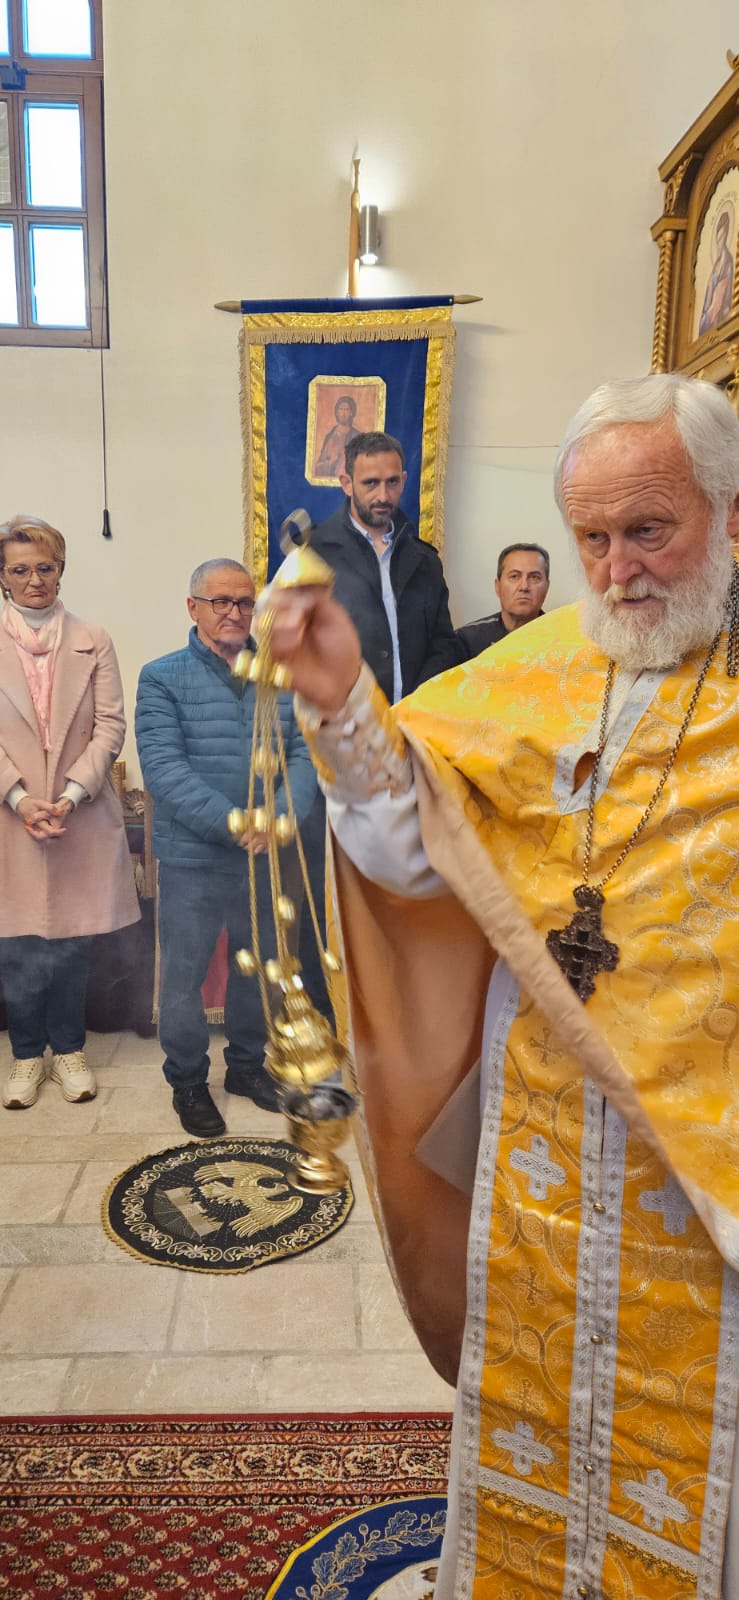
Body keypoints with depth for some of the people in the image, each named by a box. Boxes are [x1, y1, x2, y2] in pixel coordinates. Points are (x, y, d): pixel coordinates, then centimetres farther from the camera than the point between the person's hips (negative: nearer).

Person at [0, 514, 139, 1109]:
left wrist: (71, 795, -13)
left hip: (83, 817, 1)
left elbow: (109, 726, -1)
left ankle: (68, 1049, 25)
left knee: (74, 939, 8)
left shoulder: (93, 643, 6)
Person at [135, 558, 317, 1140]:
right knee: (184, 976, 6)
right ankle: (188, 1081, 26)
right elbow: (163, 767, -15)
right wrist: (234, 824, -23)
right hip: (192, 859, -3)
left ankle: (248, 1063, 37)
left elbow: (305, 754, 0)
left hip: (268, 856, 4)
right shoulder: (163, 678, -5)